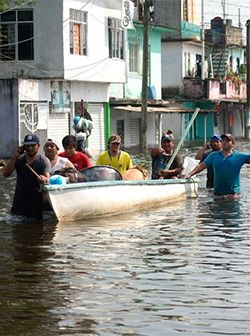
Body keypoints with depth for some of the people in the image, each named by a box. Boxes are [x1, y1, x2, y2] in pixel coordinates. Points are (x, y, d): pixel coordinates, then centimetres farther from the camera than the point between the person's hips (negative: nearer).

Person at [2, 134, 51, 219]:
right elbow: (6, 174, -3)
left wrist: (44, 179, -43)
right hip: (19, 201, 3)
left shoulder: (44, 161, -4)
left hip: (36, 202, -3)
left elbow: (48, 178, -18)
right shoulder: (19, 159, 6)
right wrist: (14, 157, -11)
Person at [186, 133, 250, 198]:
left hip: (233, 193, -3)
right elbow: (202, 165, 5)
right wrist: (190, 174, -5)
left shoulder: (239, 156, 0)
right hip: (218, 193, 3)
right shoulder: (214, 155, 8)